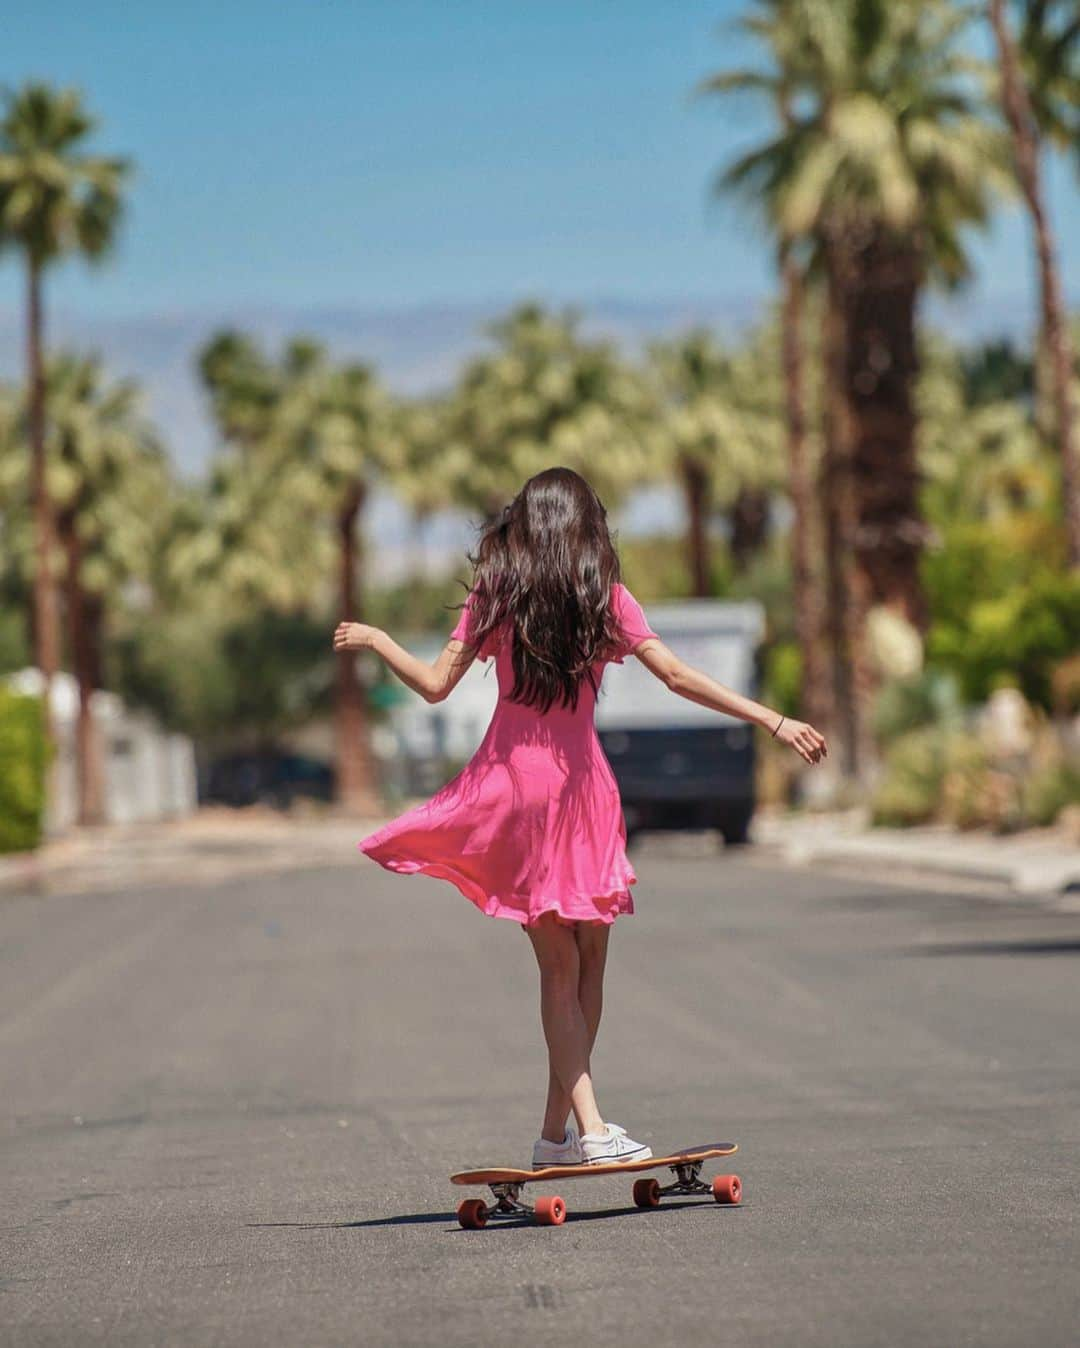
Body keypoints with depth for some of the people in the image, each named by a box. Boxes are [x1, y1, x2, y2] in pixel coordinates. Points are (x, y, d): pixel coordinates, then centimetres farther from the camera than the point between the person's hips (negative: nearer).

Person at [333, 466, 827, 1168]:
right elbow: (677, 676, -8)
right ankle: (558, 1129, 10)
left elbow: (436, 684, 1)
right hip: (582, 786, -1)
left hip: (510, 782, 1)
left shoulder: (495, 596, 2)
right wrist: (776, 721, -8)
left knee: (559, 965, 3)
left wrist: (374, 639, 19)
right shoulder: (607, 599, 1)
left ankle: (588, 1127, -9)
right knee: (588, 960, 10)